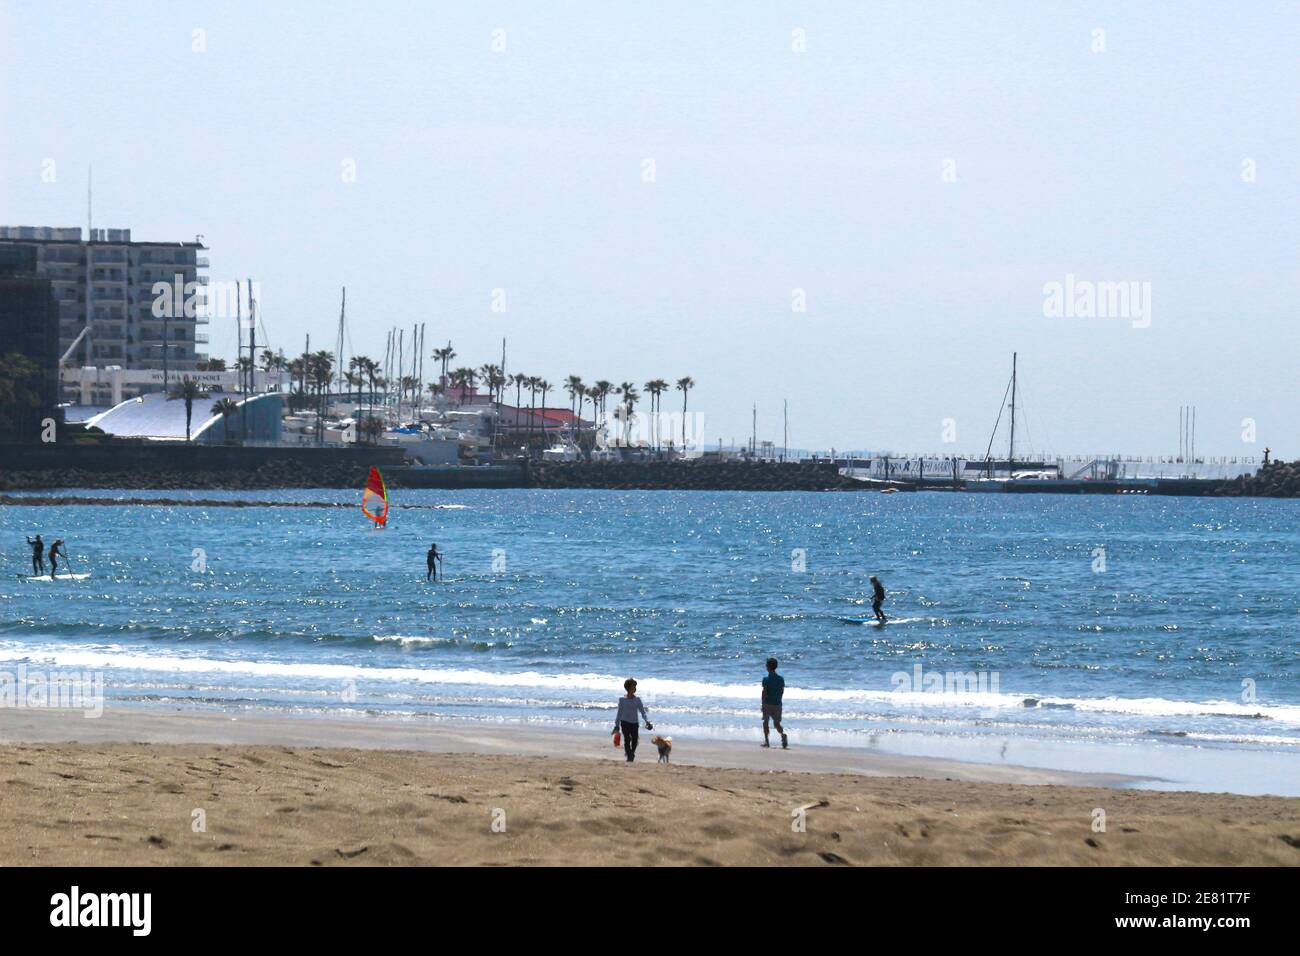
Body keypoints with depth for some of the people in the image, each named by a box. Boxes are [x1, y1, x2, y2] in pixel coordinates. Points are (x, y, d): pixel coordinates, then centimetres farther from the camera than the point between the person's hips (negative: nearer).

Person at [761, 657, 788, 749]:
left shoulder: (766, 679, -11)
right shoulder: (781, 679, 2)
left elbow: (764, 692, -13)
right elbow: (782, 692, 7)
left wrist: (763, 704, -6)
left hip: (768, 704, -3)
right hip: (778, 704, 3)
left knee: (765, 721, 14)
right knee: (777, 723, 7)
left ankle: (766, 741, 15)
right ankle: (783, 734, -23)